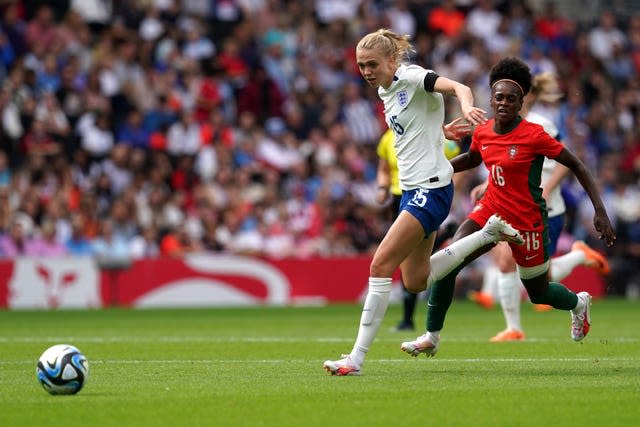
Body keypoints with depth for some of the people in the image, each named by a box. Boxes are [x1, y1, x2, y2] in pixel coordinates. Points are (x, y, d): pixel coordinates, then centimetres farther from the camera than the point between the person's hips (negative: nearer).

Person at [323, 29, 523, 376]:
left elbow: (459, 87, -31)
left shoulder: (411, 77, -13)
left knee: (381, 264, -15)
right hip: (412, 189, 10)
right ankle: (489, 234, 24)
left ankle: (357, 357, -14)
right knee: (415, 280, 13)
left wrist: (466, 107, -50)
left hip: (430, 189, -10)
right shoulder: (386, 90, 12)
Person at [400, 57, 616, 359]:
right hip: (490, 210, 5)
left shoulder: (534, 135, -19)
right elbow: (471, 158, 23)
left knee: (539, 293, 11)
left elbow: (576, 165, -12)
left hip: (527, 221, -5)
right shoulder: (482, 133, -2)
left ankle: (579, 303, 46)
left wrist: (600, 211, -16)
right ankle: (431, 337, -3)